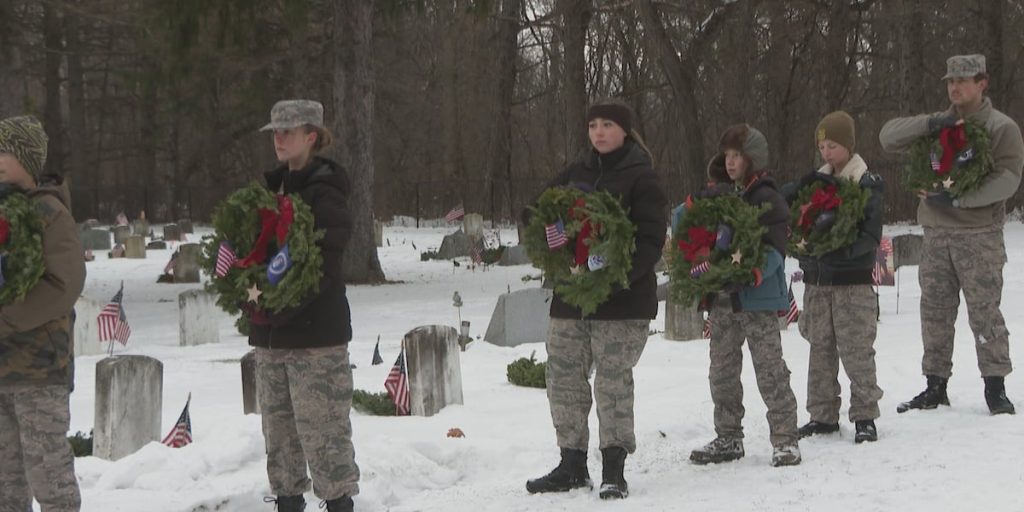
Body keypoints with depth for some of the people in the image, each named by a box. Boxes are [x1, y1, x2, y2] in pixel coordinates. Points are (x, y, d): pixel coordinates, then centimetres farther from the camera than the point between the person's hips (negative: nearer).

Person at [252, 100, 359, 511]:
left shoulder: (324, 192, -9)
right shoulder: (273, 186, 15)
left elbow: (324, 265, -17)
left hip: (316, 331, -8)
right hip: (270, 331, 8)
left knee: (321, 427, -7)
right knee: (278, 423, 12)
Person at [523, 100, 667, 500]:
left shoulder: (641, 178, -5)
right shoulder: (575, 174, 11)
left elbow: (651, 241, -12)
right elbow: (534, 212, 13)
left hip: (623, 301, -6)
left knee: (613, 382, -5)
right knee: (563, 379, 7)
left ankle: (614, 469, 4)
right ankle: (572, 465, 18)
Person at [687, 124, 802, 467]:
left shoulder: (766, 198, -6)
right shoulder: (716, 194, 13)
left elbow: (775, 249, -13)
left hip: (758, 297, -7)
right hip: (722, 297, 7)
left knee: (769, 369, -4)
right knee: (721, 371, 11)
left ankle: (785, 440, 2)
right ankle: (728, 439, 21)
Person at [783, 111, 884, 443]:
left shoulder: (867, 185, -6)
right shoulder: (818, 180, 12)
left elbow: (872, 236, -13)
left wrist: (844, 249, -26)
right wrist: (802, 187, -14)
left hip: (853, 282, -6)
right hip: (816, 281, 6)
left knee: (856, 350, -5)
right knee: (820, 349, 10)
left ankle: (864, 416, 3)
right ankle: (823, 415, 18)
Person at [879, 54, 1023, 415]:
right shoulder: (936, 126, 13)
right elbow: (888, 136, 1)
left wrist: (957, 198, -19)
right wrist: (930, 123, -15)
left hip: (979, 236, -4)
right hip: (936, 235, 4)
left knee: (984, 312, -5)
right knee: (935, 313, 7)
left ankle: (995, 388, 3)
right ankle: (935, 387, 15)